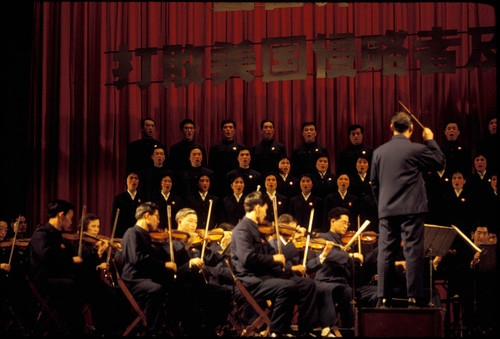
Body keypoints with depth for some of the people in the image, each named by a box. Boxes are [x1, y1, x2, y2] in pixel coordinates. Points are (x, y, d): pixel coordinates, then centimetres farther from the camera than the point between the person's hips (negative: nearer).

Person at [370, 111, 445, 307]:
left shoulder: (379, 152, 7)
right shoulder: (416, 150, -7)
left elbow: (374, 183, 13)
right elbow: (440, 162, 6)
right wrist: (431, 141, 16)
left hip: (386, 212, 4)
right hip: (412, 210, -4)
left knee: (385, 254, 5)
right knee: (413, 253, -2)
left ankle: (383, 299, 5)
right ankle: (413, 298, -4)